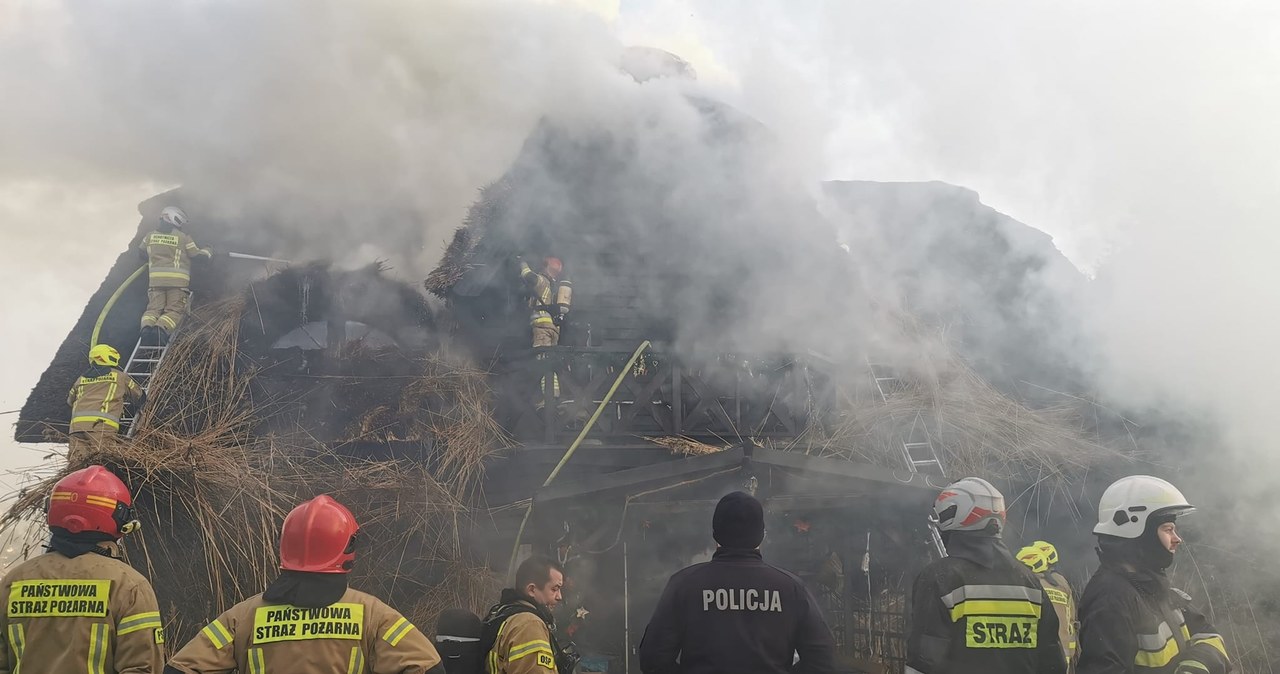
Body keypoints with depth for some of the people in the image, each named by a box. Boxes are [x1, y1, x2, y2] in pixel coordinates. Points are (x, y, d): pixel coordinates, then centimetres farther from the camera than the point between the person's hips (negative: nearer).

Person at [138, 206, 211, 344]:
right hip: (178, 280, -3)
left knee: (153, 308, 4)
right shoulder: (183, 238, 2)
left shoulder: (150, 236, 13)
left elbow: (142, 252, 28)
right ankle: (162, 328, -33)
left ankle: (147, 327, -28)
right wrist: (207, 252, 30)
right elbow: (196, 254, 7)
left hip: (156, 279, 3)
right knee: (174, 310, -4)